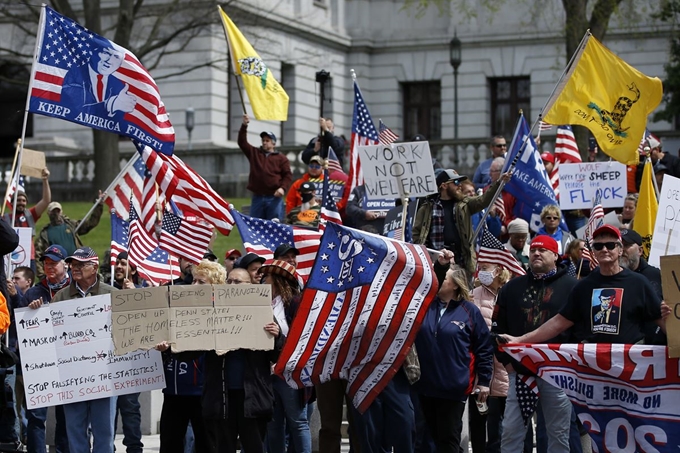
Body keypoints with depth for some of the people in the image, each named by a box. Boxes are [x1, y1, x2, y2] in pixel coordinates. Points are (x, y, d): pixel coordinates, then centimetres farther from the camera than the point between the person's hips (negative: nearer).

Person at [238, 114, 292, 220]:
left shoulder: (281, 158, 7)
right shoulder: (254, 153, 15)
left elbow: (288, 175, 2)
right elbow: (242, 142, 7)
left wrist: (283, 188, -15)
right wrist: (244, 126, -3)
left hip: (274, 198, -3)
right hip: (257, 197, 3)